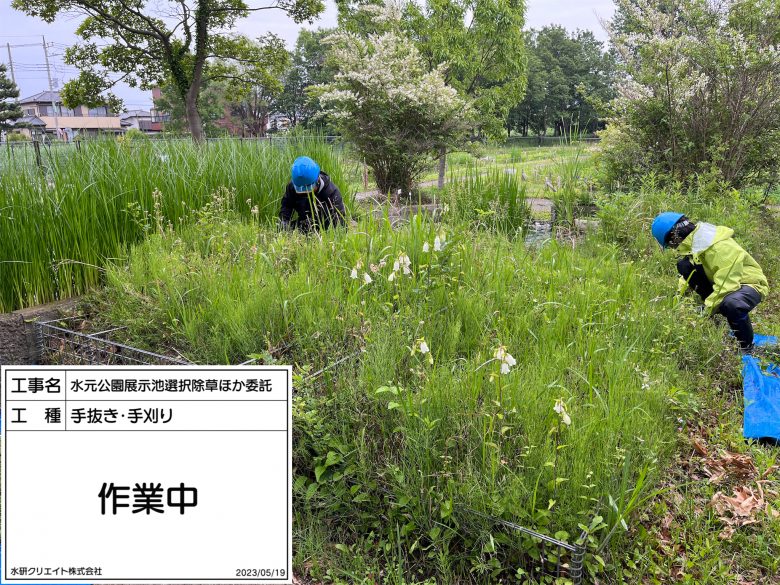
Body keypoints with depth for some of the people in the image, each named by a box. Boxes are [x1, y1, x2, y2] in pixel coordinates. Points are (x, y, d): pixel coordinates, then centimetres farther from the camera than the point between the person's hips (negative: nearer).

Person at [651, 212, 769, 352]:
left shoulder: (719, 248, -31)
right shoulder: (693, 240, -6)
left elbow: (727, 284, -33)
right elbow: (688, 275, 5)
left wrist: (707, 310, -27)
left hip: (750, 283, -7)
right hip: (722, 282, 7)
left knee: (731, 304, -42)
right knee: (684, 265, -12)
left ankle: (747, 346, -13)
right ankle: (714, 305, -2)